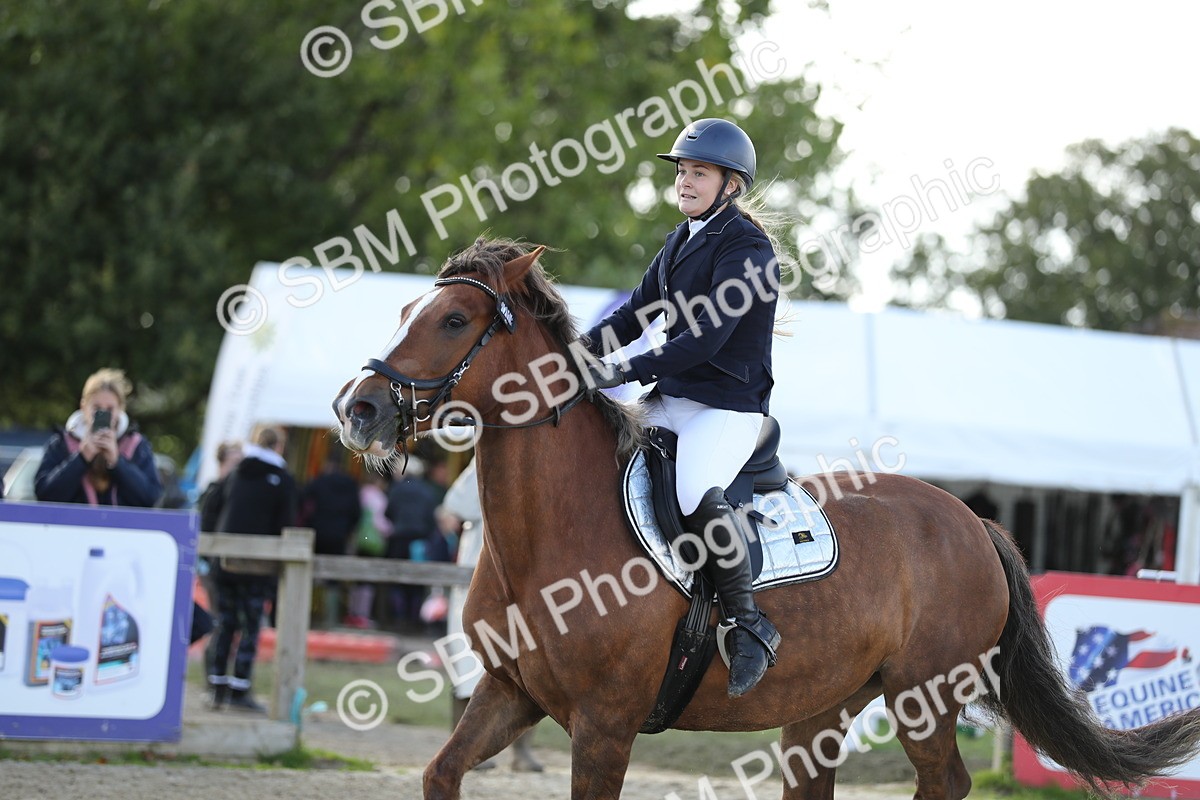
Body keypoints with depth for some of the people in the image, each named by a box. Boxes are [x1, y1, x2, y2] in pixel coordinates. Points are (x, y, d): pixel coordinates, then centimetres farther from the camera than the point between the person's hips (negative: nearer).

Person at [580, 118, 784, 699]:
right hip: (669, 402, 9)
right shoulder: (680, 242, 15)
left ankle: (749, 624, -21)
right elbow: (635, 315, 15)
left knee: (695, 493, -34)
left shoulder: (746, 247, -13)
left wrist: (620, 372, -26)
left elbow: (705, 339, -22)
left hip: (728, 408, -9)